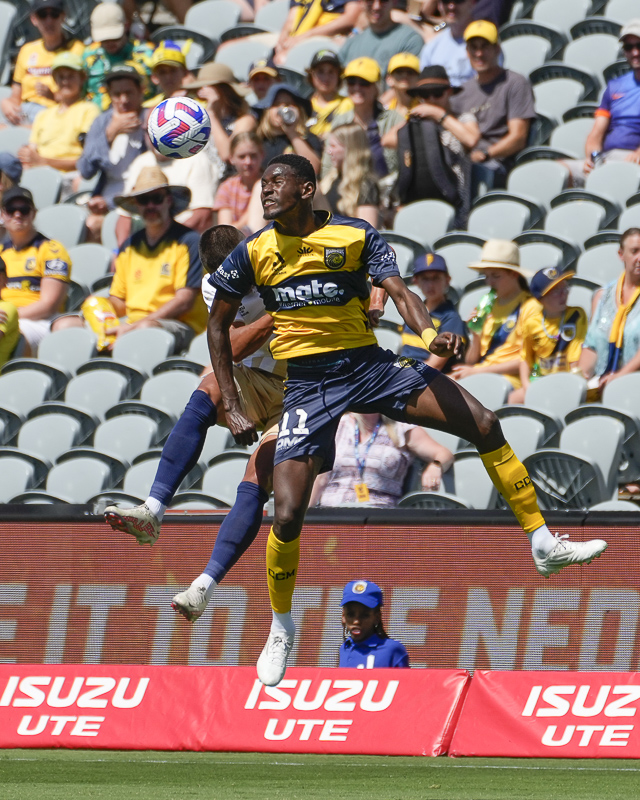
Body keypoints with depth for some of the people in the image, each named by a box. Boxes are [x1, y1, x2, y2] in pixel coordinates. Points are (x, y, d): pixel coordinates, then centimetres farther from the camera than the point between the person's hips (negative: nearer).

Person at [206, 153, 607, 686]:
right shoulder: (255, 253, -2)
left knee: (483, 424, -11)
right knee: (288, 516, -14)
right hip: (306, 385, -1)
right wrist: (232, 406, 2)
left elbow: (399, 291, -14)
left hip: (368, 363, 1)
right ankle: (281, 628, 11)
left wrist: (429, 333, -37)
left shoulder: (357, 236, -4)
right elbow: (219, 323, 9)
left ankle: (544, 544, 0)